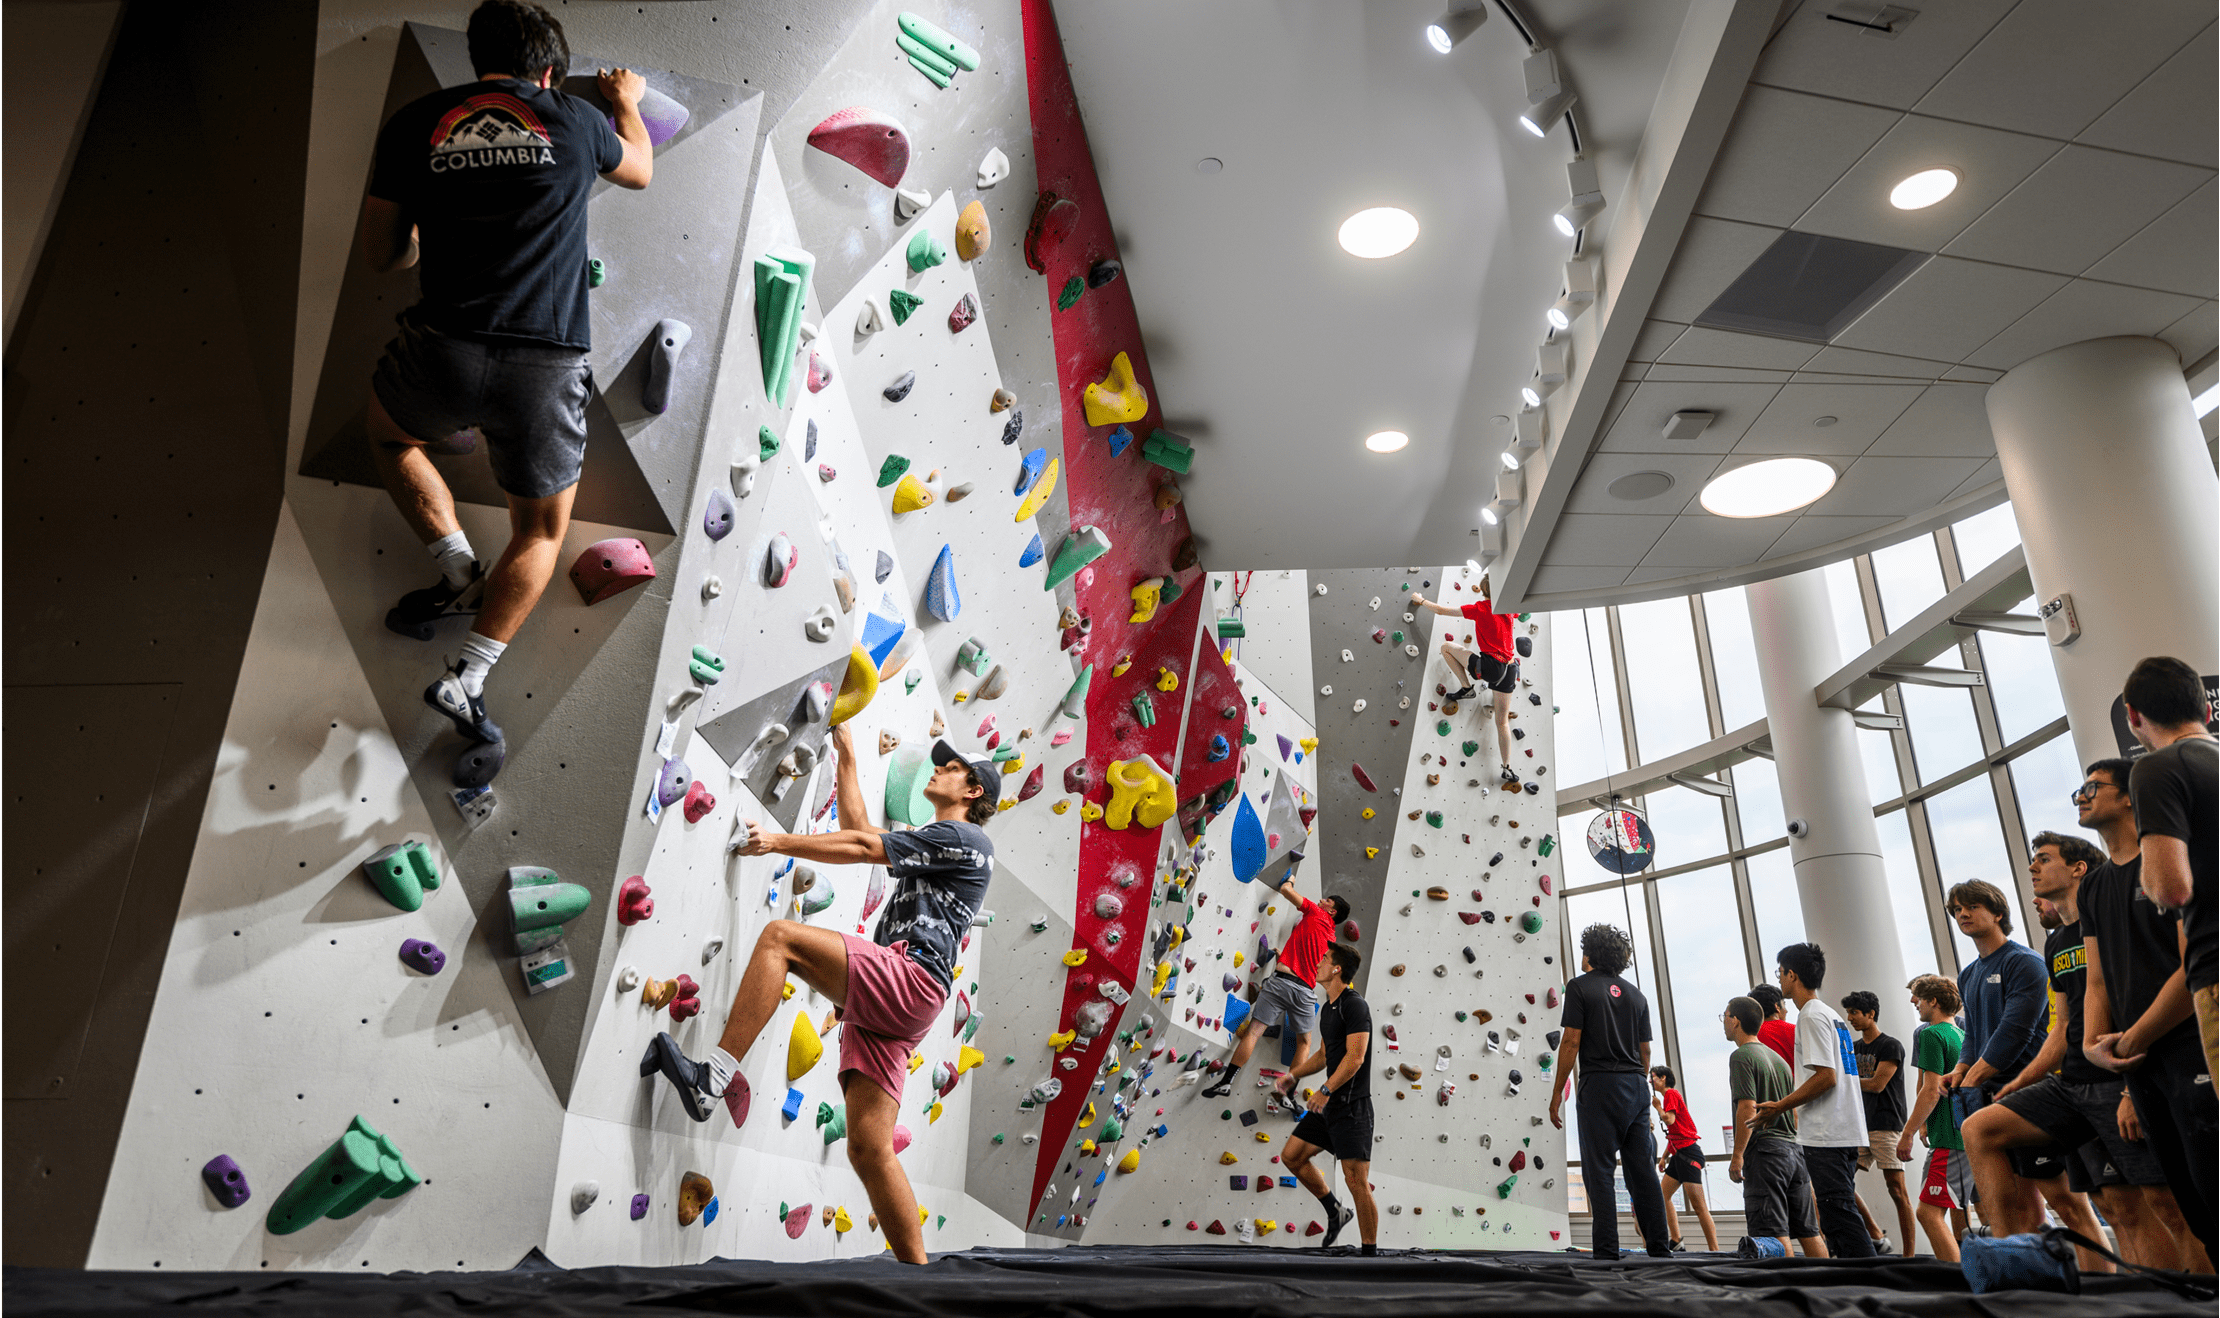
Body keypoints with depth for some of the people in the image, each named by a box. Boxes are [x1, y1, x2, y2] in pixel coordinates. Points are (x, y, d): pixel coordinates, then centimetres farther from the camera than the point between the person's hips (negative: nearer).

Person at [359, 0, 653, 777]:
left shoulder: (414, 123, 8)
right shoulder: (574, 121, 7)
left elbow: (382, 255, 14)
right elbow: (639, 169, 30)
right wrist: (627, 101, 50)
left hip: (444, 351, 1)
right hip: (545, 364, 0)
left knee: (389, 434, 36)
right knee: (541, 531, 19)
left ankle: (460, 571, 21)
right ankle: (467, 678, 5)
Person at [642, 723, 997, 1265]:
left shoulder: (965, 838, 4)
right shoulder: (932, 843, 32)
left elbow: (863, 847, 0)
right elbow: (858, 830, 37)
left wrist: (780, 842, 4)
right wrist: (847, 756, 41)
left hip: (912, 977, -9)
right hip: (884, 1001, 9)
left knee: (780, 936, -20)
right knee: (869, 1149, 1)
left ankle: (711, 1077, -26)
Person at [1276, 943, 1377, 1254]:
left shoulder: (1355, 1006, -14)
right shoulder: (1327, 1009, 15)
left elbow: (1355, 1057, -22)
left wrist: (1325, 1090, -24)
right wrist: (1293, 1075, 16)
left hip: (1352, 1106, -10)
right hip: (1328, 1105, 10)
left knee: (1356, 1181, -8)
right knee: (1291, 1155, 10)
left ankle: (1371, 1254, 2)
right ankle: (1336, 1211, 24)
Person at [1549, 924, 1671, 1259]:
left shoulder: (1580, 986, -3)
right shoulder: (1636, 994, 14)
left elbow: (1571, 1042, -9)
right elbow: (1645, 1050, 15)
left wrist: (1557, 1092, -5)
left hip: (1599, 1084, -6)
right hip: (1636, 1087, 6)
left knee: (1600, 1171, -3)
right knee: (1643, 1171, 10)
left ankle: (1607, 1253, -5)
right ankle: (1660, 1247, 11)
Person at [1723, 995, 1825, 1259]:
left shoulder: (1741, 1056, -8)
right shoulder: (1777, 1057, 19)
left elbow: (1748, 1109, -17)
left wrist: (1737, 1155, -16)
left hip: (1764, 1150, -9)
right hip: (1794, 1148, 9)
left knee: (1774, 1232, -9)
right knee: (1808, 1232, 10)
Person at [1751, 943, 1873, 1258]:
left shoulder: (1812, 1014, -10)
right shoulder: (1831, 1015, 20)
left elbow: (1826, 1077, -18)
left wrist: (1780, 1106, -11)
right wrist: (1785, 1103, 23)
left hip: (1826, 1136, -10)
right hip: (1846, 1133, 10)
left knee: (1838, 1214, -9)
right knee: (1838, 1213, 11)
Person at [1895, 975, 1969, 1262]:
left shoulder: (1932, 1034, -9)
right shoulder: (1962, 1034, 18)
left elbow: (1931, 1091, -16)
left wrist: (1907, 1133, -11)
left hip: (1950, 1138, -10)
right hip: (1971, 1137, 10)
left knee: (1929, 1212, -11)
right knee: (1958, 1212, 14)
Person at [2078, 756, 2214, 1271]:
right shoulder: (2092, 887, 19)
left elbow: (2196, 967, -11)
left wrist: (2130, 1042, -11)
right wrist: (2094, 1045, -1)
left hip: (2193, 1048, -7)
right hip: (2140, 1062, 7)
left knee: (2210, 1193, -10)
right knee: (2169, 1200, 7)